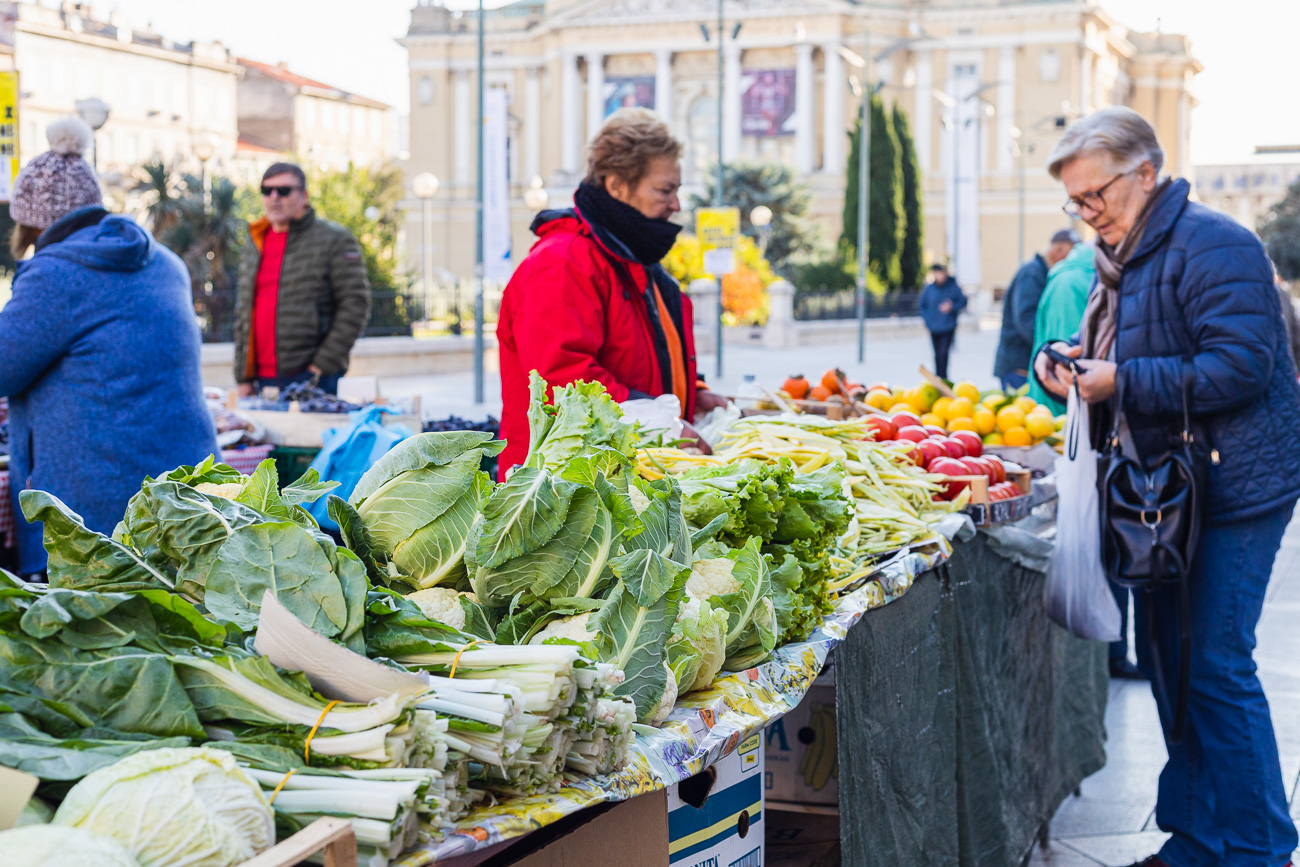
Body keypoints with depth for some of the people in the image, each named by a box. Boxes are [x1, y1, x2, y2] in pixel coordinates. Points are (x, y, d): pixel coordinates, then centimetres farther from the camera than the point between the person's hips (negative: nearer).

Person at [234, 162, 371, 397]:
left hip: (313, 379, -5)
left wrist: (324, 365, -13)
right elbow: (243, 312, 20)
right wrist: (244, 378, 12)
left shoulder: (334, 239, -1)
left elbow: (355, 306, -7)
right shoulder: (254, 245, 18)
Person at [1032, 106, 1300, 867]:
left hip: (1230, 491, -10)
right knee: (1168, 660, 13)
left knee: (1215, 668, -8)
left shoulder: (1211, 246, -15)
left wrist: (1123, 381, -22)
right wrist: (1071, 364, 4)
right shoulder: (1123, 255, 16)